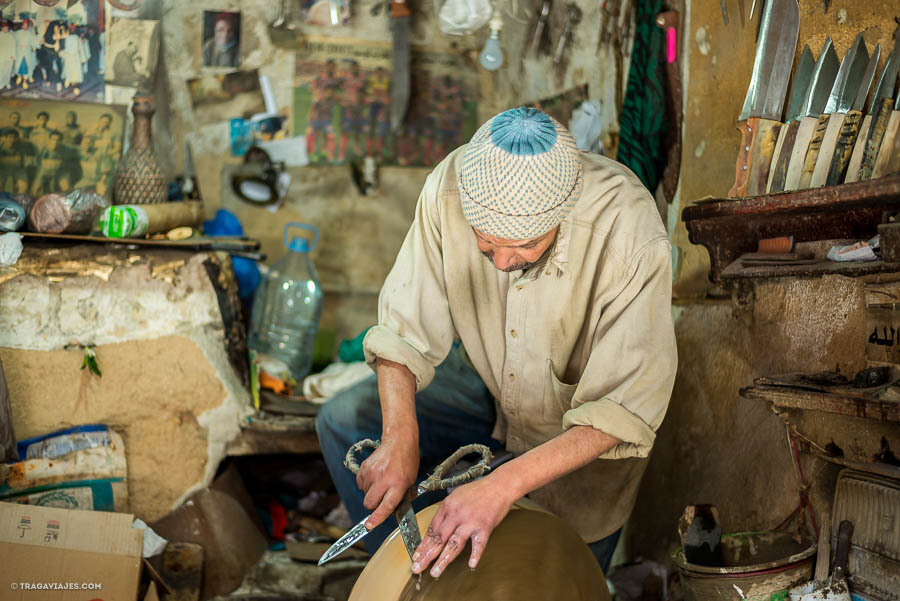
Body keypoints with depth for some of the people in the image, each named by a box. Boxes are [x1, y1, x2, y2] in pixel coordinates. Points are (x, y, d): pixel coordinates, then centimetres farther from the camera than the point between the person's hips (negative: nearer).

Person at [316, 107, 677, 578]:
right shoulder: (450, 189, -27)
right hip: (488, 384, 3)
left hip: (584, 432, -3)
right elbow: (404, 329, -18)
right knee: (343, 420, -10)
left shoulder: (633, 236, -38)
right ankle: (414, 580, 10)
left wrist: (504, 484, -47)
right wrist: (400, 439, -34)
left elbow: (626, 406, -37)